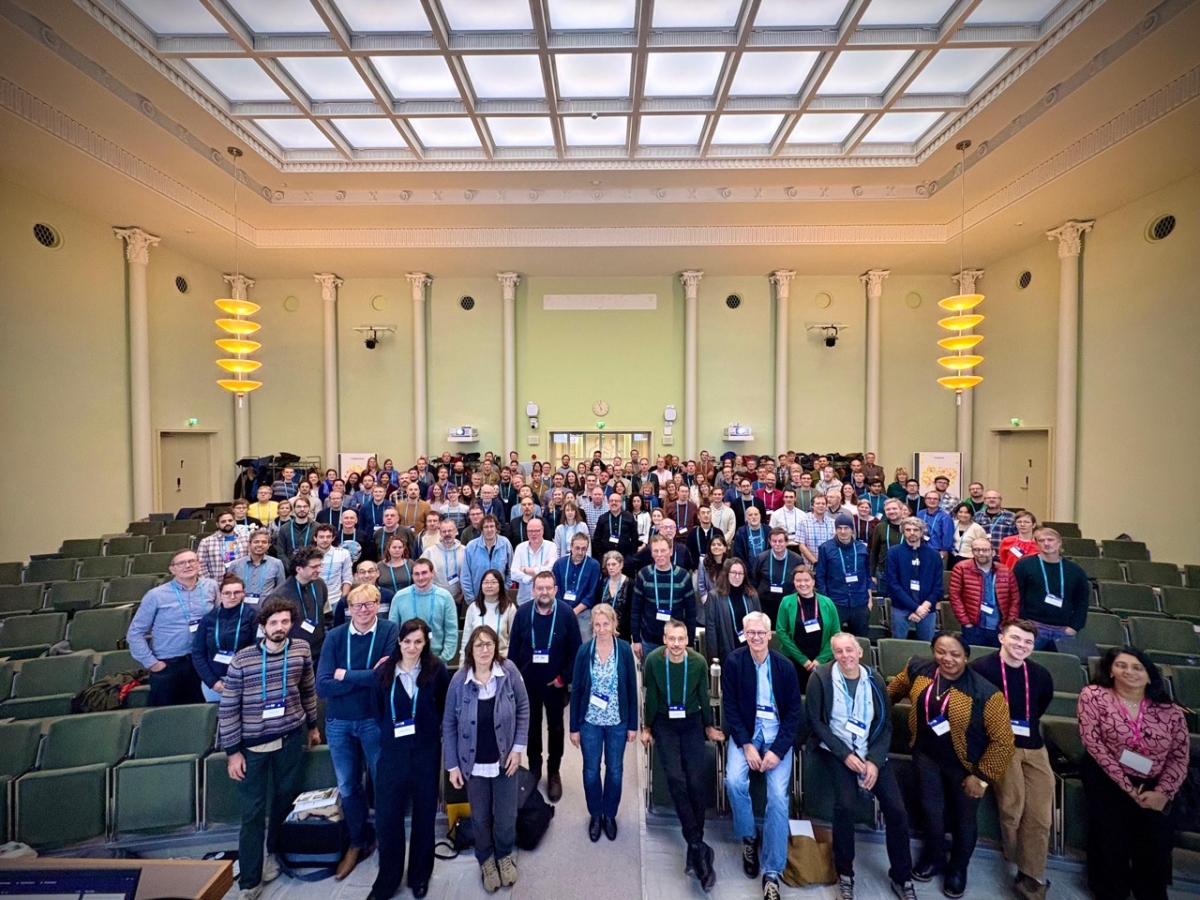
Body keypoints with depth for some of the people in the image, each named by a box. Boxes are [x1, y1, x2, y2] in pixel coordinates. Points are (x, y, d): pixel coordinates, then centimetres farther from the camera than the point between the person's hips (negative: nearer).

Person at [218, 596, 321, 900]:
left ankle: (275, 852, 42)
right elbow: (228, 708, -8)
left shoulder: (302, 650, -8)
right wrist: (232, 751, -7)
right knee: (253, 811, 6)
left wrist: (312, 725, 13)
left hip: (290, 737, 2)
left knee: (286, 797, 17)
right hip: (253, 742, -2)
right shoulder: (243, 658, -15)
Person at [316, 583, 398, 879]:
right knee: (347, 786, 18)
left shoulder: (390, 631, -14)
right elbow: (322, 686, -13)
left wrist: (346, 676, -14)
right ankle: (357, 843, 40)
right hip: (338, 722, 3)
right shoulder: (334, 636, -6)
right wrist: (367, 676, -22)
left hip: (375, 720, -3)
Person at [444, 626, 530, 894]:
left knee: (506, 816, 15)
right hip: (474, 763, 0)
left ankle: (504, 855, 47)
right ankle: (485, 859, 48)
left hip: (505, 759, 0)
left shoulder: (509, 671, -17)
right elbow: (449, 724, -6)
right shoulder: (459, 680, -16)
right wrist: (452, 764, -4)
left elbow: (523, 709, -7)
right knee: (480, 817, 18)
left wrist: (518, 747, -9)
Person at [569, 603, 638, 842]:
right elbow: (576, 690, -5)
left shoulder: (625, 650, -12)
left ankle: (610, 814, 38)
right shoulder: (584, 651, -12)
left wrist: (633, 724, -2)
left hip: (618, 722, 0)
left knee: (615, 770, 15)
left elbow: (632, 688, -4)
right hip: (590, 722, 0)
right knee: (591, 771, 14)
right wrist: (574, 726, -3)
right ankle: (595, 814, 38)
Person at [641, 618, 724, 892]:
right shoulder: (653, 660, -18)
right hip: (664, 722, -1)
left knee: (696, 781, -9)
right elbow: (650, 696, -3)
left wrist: (709, 726, 13)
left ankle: (694, 846, 8)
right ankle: (698, 847, -5)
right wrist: (647, 728, 6)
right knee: (676, 780, -14)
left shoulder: (699, 662, -16)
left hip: (692, 721, 1)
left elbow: (703, 696, 1)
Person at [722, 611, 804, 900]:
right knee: (734, 781, -22)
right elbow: (730, 706, -6)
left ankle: (772, 873, -1)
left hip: (777, 733, 0)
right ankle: (748, 837, 7)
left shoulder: (784, 666, -8)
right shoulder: (733, 662, -9)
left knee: (778, 794, -16)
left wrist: (777, 750, -14)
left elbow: (795, 711, -5)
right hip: (745, 730, 0)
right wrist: (746, 744, -16)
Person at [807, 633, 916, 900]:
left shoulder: (875, 679, -1)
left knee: (897, 809, -9)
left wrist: (875, 760, -11)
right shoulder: (821, 677, -12)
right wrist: (845, 755, -16)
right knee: (846, 805, -24)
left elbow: (886, 724, 2)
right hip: (836, 750, -3)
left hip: (871, 751, 4)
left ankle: (902, 878, 17)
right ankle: (845, 875, 0)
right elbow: (815, 721, -10)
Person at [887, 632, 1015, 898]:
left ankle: (958, 868, 48)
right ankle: (934, 857, 47)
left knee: (963, 818, 19)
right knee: (932, 811, 18)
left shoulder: (985, 692, -27)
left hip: (964, 766, -2)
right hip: (926, 756, 2)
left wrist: (982, 776, -15)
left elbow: (1002, 740, -19)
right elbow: (895, 688, 7)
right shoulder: (918, 670, -15)